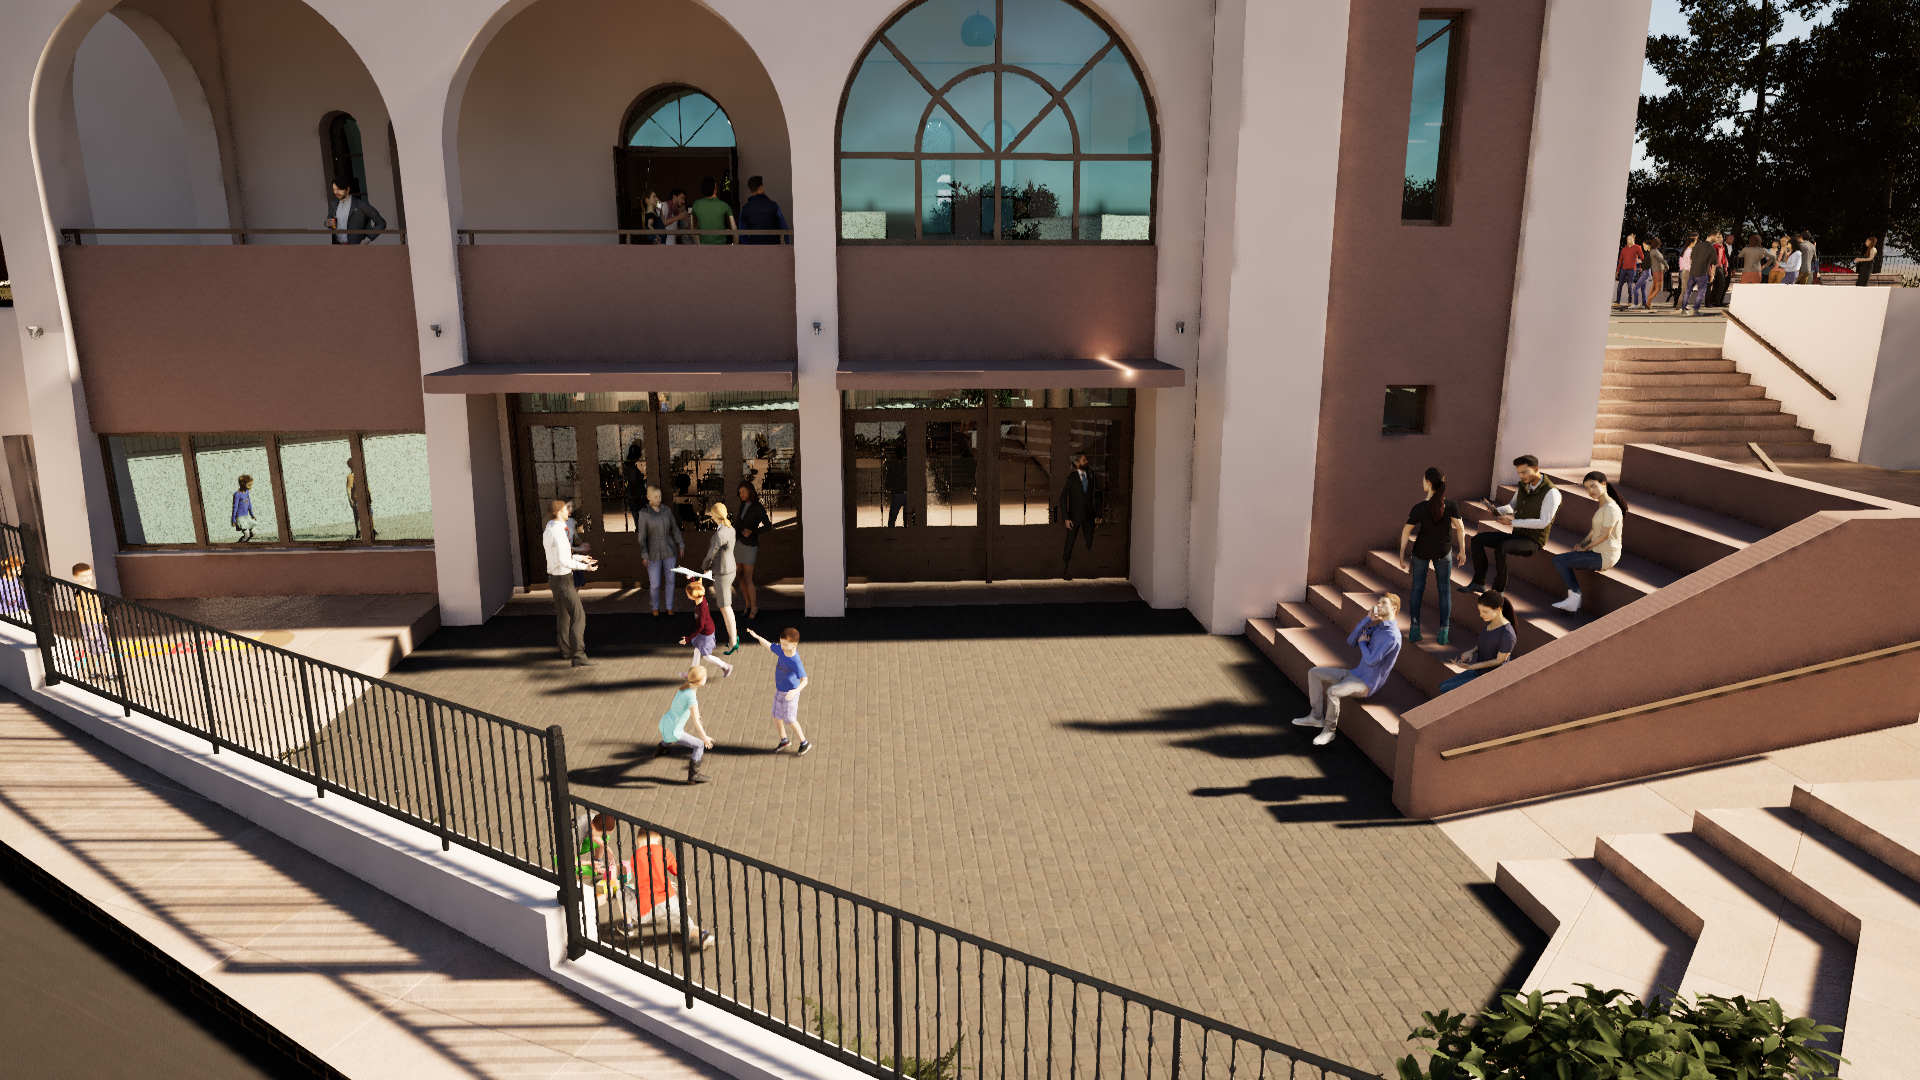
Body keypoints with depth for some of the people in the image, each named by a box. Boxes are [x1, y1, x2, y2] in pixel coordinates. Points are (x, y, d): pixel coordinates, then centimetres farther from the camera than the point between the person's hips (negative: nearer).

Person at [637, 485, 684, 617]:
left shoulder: (666, 510, -1)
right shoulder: (643, 513, -14)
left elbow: (675, 528, 7)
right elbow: (641, 535, -12)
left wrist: (681, 546, 6)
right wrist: (644, 556, -14)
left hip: (669, 551, 3)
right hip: (653, 554, -3)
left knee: (670, 580, 10)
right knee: (655, 585, 2)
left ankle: (669, 607, 29)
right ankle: (655, 607, 29)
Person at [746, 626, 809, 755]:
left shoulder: (795, 662, -32)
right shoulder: (781, 650, -11)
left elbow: (804, 680, -36)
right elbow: (769, 645, 8)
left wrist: (796, 691, -53)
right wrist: (757, 637, -5)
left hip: (790, 694, -8)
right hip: (779, 691, 8)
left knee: (790, 720, 1)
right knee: (776, 716, 16)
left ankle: (804, 743, 19)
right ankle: (784, 740, 36)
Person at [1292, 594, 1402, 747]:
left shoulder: (1392, 636, -20)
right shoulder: (1377, 627, 10)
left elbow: (1371, 660, -25)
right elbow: (1351, 641, 5)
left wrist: (1363, 642, -5)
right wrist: (1368, 619, -3)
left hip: (1366, 684, -9)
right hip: (1355, 673, 10)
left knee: (1332, 692, -34)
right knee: (1313, 673, 4)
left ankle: (1329, 730, -12)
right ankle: (1316, 716, 5)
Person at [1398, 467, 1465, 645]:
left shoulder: (1419, 508, -21)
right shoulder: (1451, 505, -19)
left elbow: (1406, 532, -13)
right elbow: (1460, 528, -16)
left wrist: (1402, 555, -1)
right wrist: (1462, 551, -2)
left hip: (1421, 551, -1)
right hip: (1443, 552, 1)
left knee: (1417, 588, 15)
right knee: (1444, 590, 14)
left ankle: (1414, 628, 9)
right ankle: (1444, 631, 9)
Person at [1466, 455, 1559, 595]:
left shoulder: (1551, 493, -17)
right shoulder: (1524, 486, 7)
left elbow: (1543, 523, -23)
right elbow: (1512, 507, 18)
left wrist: (1512, 522, -24)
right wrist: (1497, 511, -6)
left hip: (1532, 542, -8)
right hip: (1517, 536, 8)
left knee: (1501, 548, -36)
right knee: (1478, 539, -7)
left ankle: (1498, 590, -23)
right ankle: (1479, 582, -7)